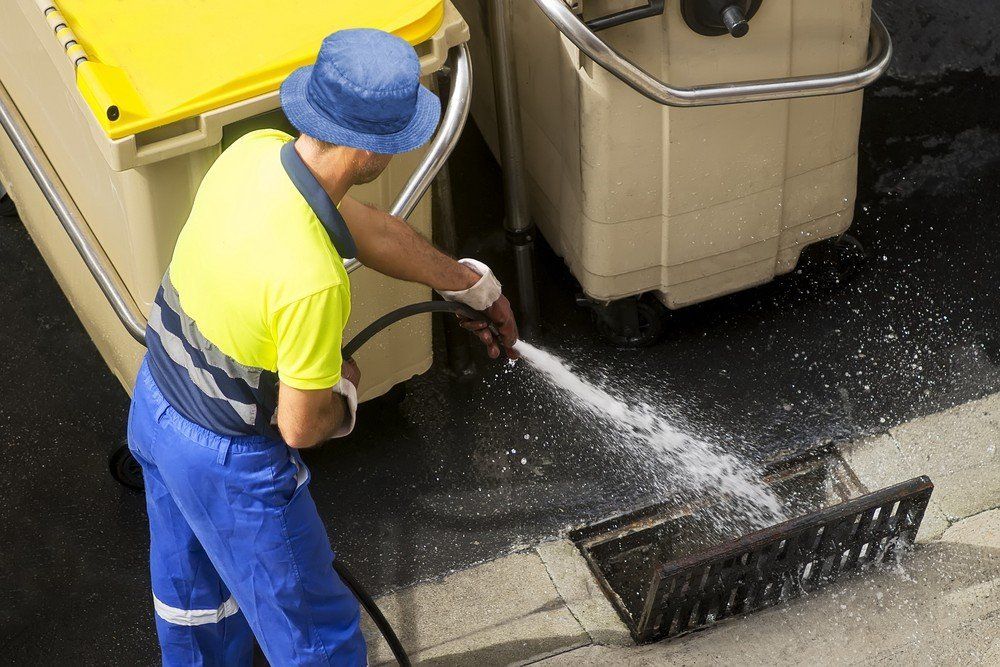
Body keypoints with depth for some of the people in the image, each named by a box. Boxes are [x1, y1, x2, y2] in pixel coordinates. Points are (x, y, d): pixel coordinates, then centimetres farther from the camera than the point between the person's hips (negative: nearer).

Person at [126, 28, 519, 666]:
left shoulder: (256, 151, -14)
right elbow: (302, 426, -25)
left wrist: (473, 284, 17)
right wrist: (345, 390, -2)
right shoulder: (312, 280, -39)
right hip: (230, 463, -8)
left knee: (192, 588, 34)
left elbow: (372, 228, 3)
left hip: (154, 404, 8)